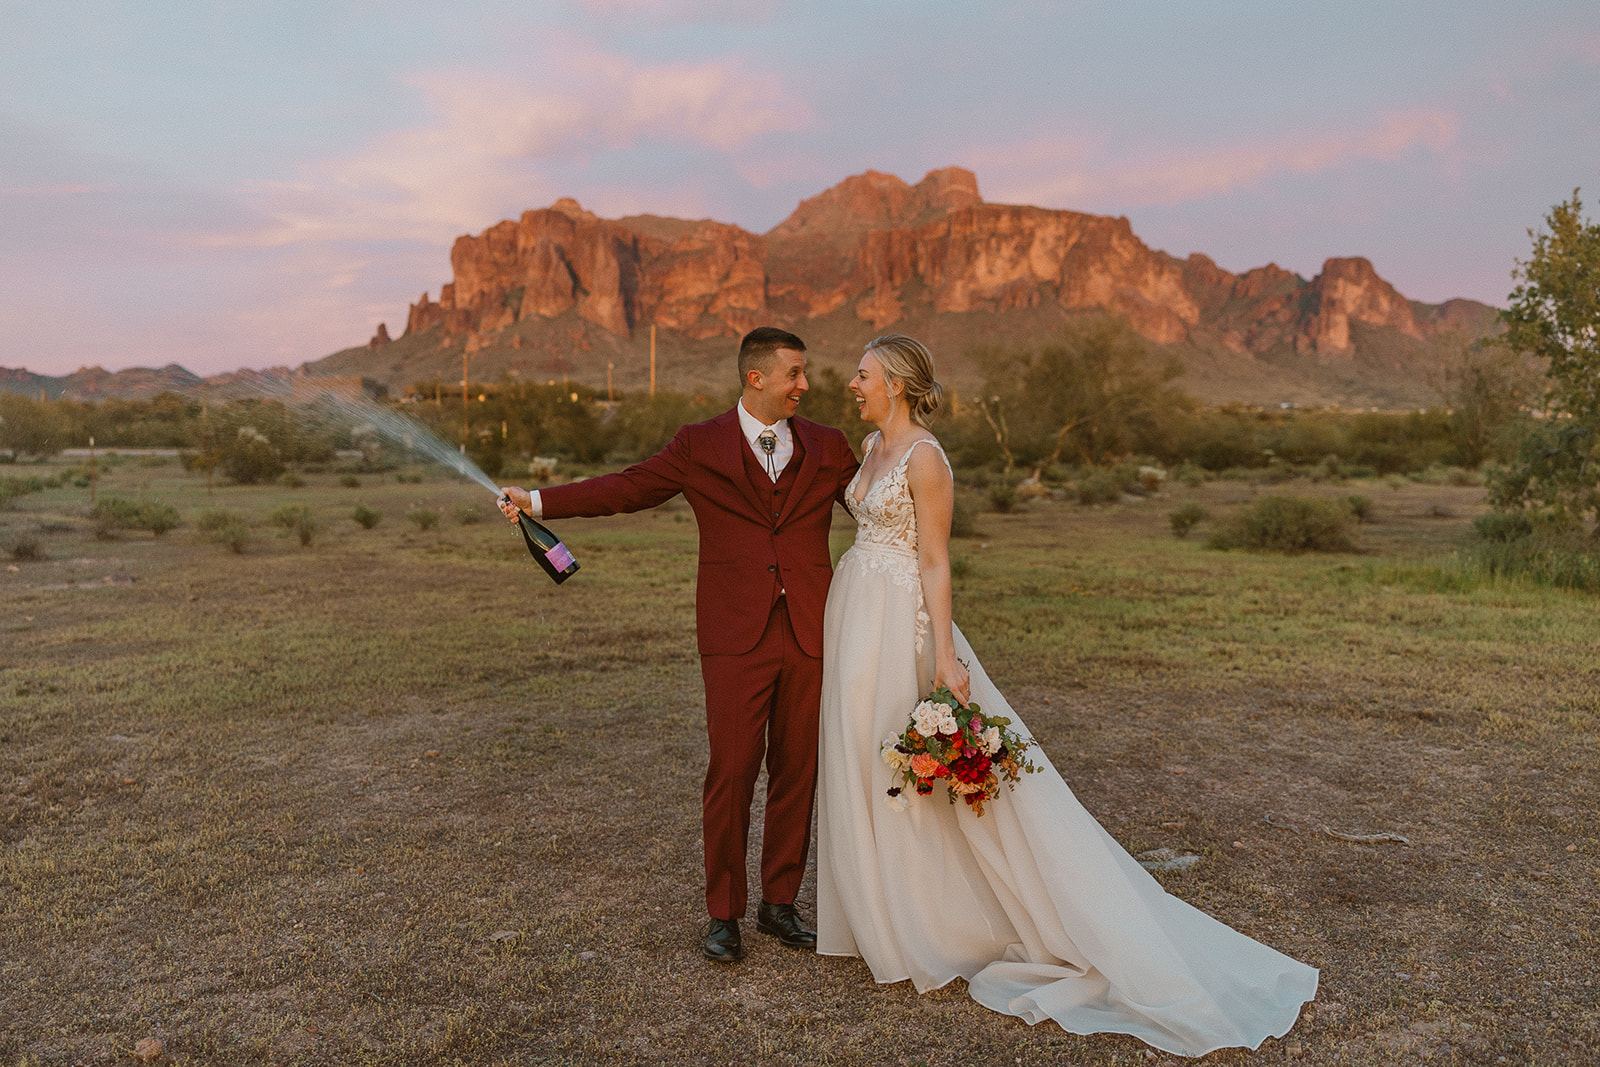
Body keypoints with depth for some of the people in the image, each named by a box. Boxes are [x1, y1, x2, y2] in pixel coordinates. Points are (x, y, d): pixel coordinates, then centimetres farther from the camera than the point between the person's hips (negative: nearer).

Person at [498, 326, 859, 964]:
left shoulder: (826, 448, 11)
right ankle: (723, 913, 16)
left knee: (796, 772, 9)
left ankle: (779, 904, 26)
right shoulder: (700, 446, 4)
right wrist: (539, 501, 1)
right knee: (731, 773, -1)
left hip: (809, 634, 3)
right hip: (737, 637, -2)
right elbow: (626, 488, 5)